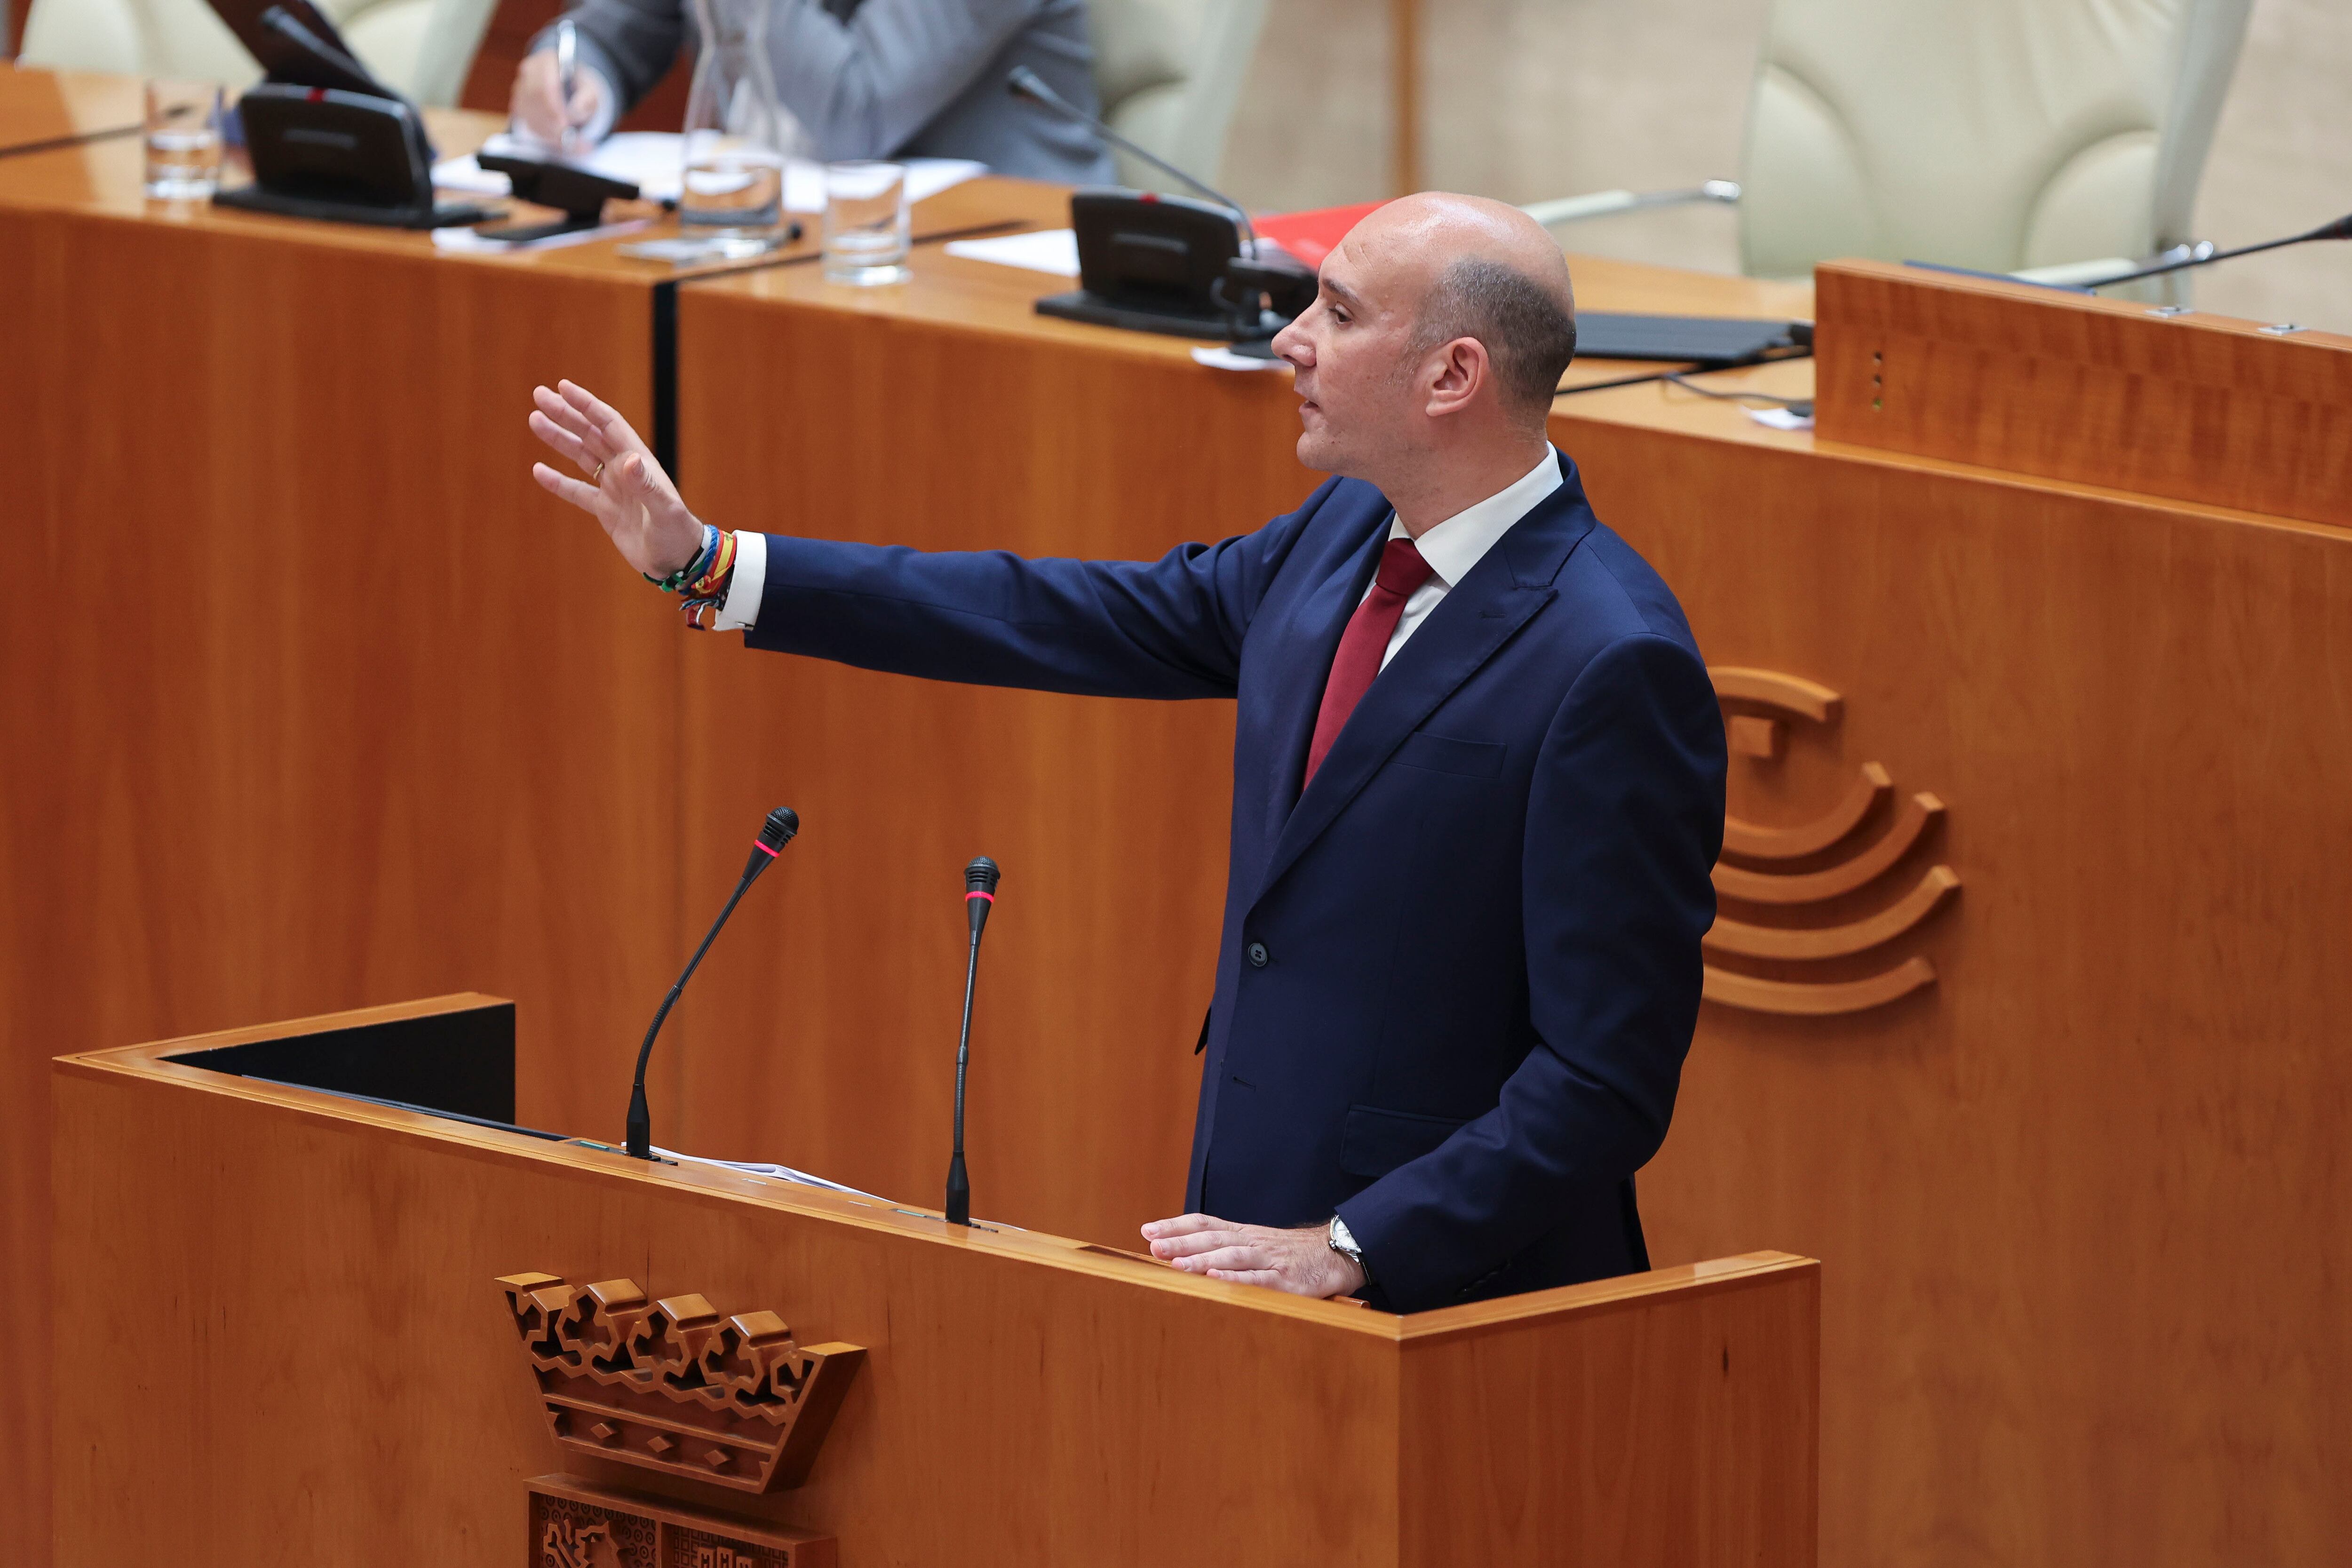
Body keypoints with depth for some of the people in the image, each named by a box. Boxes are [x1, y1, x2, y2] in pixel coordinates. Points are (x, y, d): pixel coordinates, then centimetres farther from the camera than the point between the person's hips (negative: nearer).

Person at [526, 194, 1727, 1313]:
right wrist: (705, 564, 14)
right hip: (1257, 1219, 7)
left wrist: (1348, 1252, -22)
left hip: (1453, 1297, -7)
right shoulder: (1348, 536, 6)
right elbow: (1080, 620, 15)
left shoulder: (1614, 668, -20)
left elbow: (1608, 1077, -20)